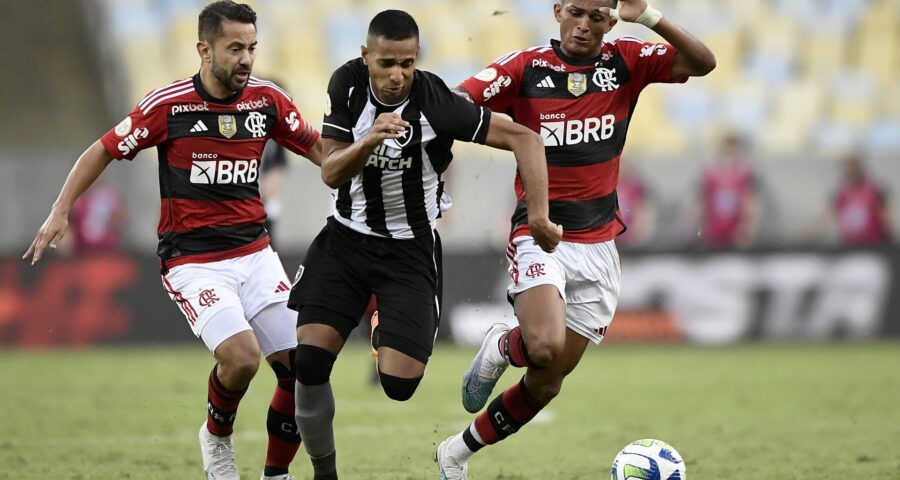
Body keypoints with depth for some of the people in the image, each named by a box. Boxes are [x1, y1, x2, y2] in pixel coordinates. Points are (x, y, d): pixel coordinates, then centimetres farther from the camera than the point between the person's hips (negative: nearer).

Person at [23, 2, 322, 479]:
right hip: (192, 258, -5)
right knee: (242, 356, -25)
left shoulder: (267, 99, 0)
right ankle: (216, 436, 6)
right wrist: (59, 211, -6)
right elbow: (103, 151, 0)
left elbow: (318, 148, 13)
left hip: (254, 254, 5)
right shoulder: (169, 104, -11)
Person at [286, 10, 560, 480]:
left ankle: (386, 335, 21)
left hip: (409, 251, -3)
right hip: (345, 238, 3)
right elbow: (331, 173, -8)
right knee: (310, 361, -14)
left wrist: (539, 214, -26)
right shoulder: (347, 83, -9)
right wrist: (368, 143, -29)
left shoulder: (436, 104, -21)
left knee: (399, 384, -15)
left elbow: (524, 137, -19)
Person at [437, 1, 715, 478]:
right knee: (545, 347, -30)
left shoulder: (626, 63, 2)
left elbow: (701, 62, -10)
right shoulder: (525, 67, -4)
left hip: (597, 248, 3)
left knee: (546, 383, 7)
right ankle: (501, 346, 7)